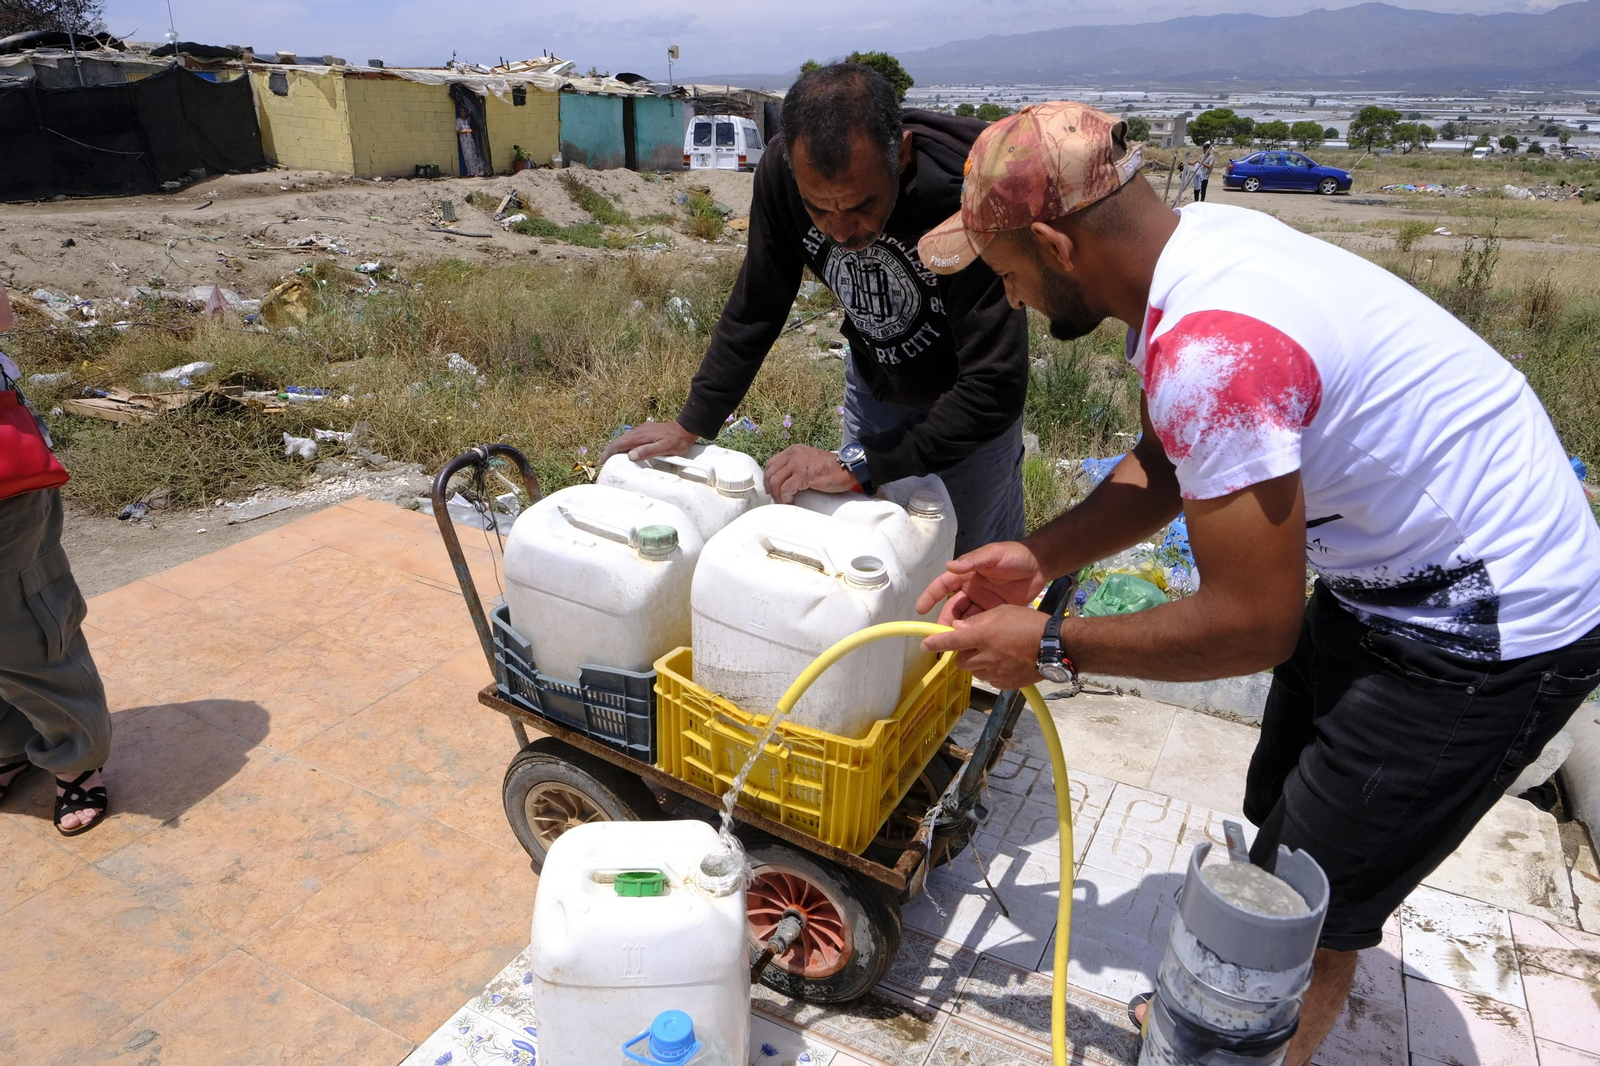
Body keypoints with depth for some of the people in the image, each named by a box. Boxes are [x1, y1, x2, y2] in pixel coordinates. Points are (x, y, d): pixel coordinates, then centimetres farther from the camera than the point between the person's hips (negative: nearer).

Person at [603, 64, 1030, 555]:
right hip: (874, 381, 4)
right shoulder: (781, 172, -23)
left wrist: (856, 464, -39)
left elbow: (994, 389, -38)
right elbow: (755, 308, -10)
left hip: (965, 400, -3)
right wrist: (691, 425, -11)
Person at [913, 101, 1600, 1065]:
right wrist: (1040, 557, -2)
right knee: (1279, 817, 22)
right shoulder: (1198, 239, -5)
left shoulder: (1208, 350, -35)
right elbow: (1165, 468, 6)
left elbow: (1251, 626, -28)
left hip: (1488, 636, -9)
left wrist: (1049, 646, -18)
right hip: (1392, 574, 9)